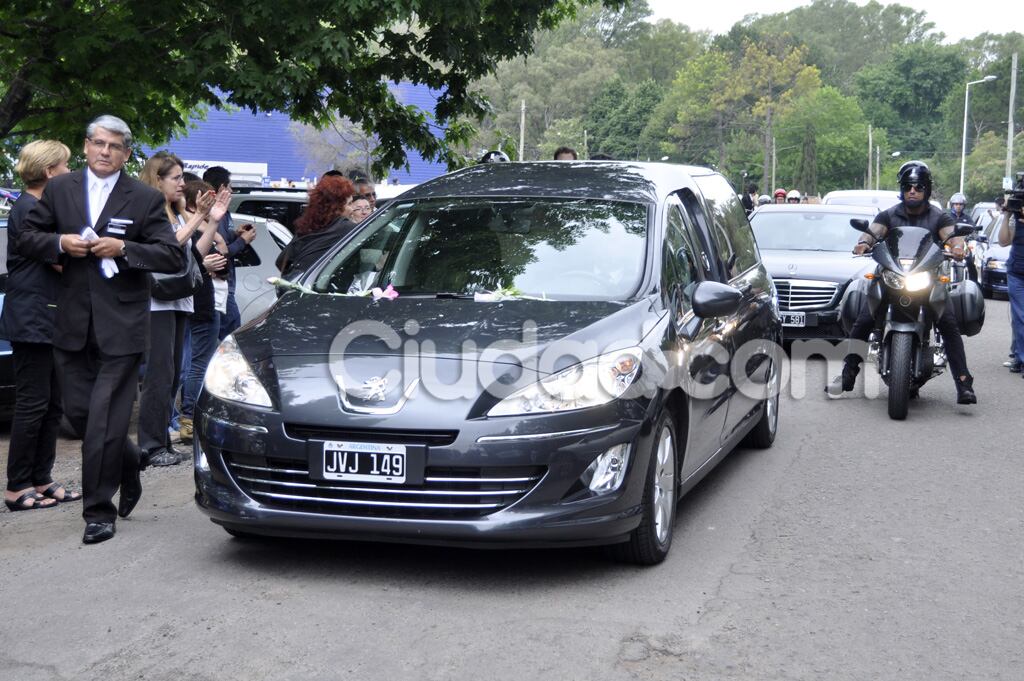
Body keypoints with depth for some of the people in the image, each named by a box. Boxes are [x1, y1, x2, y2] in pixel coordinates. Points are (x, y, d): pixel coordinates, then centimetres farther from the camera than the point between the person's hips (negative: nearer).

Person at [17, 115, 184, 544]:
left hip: (120, 328, -4)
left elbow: (173, 257, -4)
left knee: (104, 422, -4)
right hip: (73, 324, 4)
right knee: (78, 412, 11)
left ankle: (99, 512, 6)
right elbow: (26, 238, 11)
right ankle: (129, 462, 38)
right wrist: (60, 243, -9)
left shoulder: (146, 199, -1)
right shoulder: (59, 189, 9)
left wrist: (123, 248, -16)